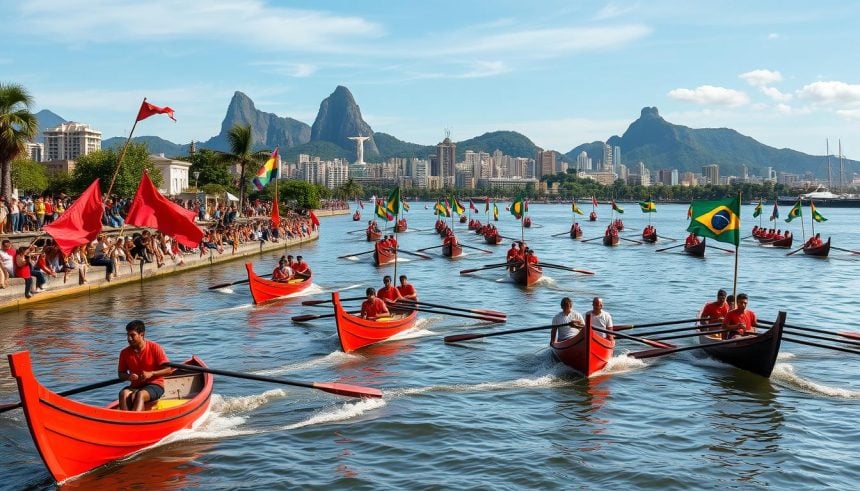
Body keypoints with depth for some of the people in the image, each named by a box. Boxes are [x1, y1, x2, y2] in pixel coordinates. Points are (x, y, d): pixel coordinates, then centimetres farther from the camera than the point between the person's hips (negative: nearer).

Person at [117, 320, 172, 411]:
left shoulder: (155, 348, -6)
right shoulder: (125, 353, 4)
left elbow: (168, 369, -7)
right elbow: (120, 373, 13)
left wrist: (151, 374, -20)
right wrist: (128, 377, -11)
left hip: (155, 385, -4)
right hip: (135, 386, 4)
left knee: (140, 395, -35)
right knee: (123, 393, -29)